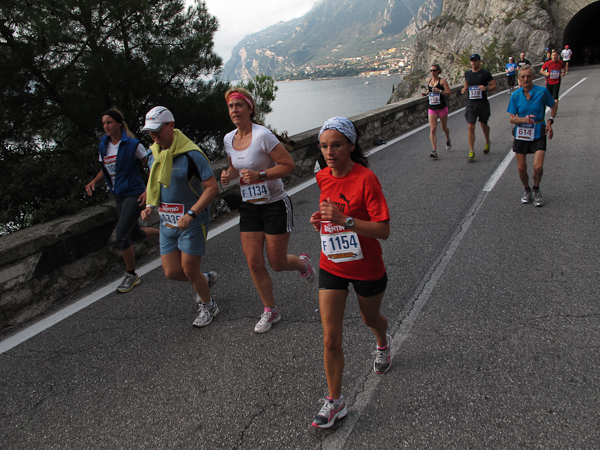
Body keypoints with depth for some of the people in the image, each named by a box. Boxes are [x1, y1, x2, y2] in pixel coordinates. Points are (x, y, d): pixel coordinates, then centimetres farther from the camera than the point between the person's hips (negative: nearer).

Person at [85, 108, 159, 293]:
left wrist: (148, 190, -17)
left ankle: (131, 275, 6)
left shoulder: (133, 144, -12)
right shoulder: (103, 146, 6)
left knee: (121, 236, -13)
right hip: (118, 195, 7)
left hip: (134, 194, -7)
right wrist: (94, 181, 0)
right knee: (135, 234, 15)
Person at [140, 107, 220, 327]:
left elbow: (212, 187, -20)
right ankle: (206, 279, 36)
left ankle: (208, 306, 26)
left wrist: (191, 214, -27)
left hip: (193, 222, -7)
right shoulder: (153, 154, 6)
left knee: (189, 270, -1)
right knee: (172, 272, 5)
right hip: (167, 222, 7)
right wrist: (150, 205, 3)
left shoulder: (190, 154, -18)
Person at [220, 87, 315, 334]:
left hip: (275, 205, -6)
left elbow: (289, 164, -17)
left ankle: (302, 262, 38)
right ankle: (270, 310, 22)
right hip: (249, 207, 6)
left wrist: (259, 175, -26)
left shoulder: (262, 135, -17)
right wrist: (229, 174, -1)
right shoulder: (229, 139, 4)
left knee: (277, 263, 2)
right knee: (254, 263, 3)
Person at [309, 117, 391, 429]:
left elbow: (383, 230, -24)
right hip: (331, 267, 4)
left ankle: (383, 344, 62)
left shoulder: (366, 179, -21)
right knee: (330, 339, 0)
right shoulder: (323, 178, -3)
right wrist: (319, 220, -6)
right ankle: (335, 402, 18)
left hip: (366, 268, -3)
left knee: (370, 318, 25)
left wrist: (344, 219, -35)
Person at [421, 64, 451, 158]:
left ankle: (448, 140, 47)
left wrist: (439, 91, -26)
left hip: (442, 108, -3)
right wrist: (426, 93, 6)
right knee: (432, 129, -11)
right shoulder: (428, 80, 7)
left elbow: (449, 93, -12)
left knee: (444, 128, 13)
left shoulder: (442, 81, -8)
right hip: (432, 108, 3)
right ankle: (434, 151, -15)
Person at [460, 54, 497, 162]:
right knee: (471, 127, -7)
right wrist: (464, 89, 0)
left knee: (483, 125, 12)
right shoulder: (467, 74, 8)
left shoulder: (485, 73, -5)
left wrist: (486, 88, -21)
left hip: (482, 103, -2)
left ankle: (487, 142, 42)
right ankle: (471, 152, -5)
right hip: (471, 103, 2)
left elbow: (495, 86, -2)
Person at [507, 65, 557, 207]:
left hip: (538, 133, -2)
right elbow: (512, 119, -1)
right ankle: (527, 190, 29)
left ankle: (536, 190, 16)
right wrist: (524, 119, -21)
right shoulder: (515, 95, -1)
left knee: (538, 167, -14)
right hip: (521, 134, 2)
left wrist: (550, 122, -1)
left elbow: (554, 106, 12)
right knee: (521, 168, 2)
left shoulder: (542, 92, -6)